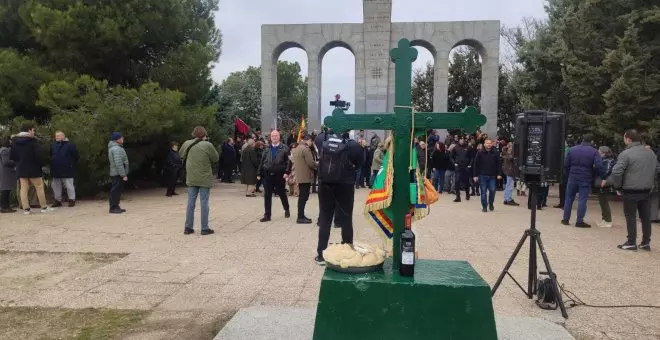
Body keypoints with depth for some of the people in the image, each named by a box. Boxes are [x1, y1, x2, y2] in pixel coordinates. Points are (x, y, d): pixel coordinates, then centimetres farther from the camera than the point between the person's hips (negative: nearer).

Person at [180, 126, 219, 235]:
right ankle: (204, 228, 5)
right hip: (204, 179, -4)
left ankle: (188, 227, 15)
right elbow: (216, 158, -3)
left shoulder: (187, 144, 2)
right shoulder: (208, 145, -13)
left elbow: (181, 154, 19)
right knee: (204, 203, 2)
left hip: (191, 179, 4)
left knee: (191, 203, 11)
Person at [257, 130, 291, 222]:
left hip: (279, 175, -3)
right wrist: (259, 173, 5)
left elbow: (288, 161, -8)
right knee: (267, 195, 2)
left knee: (282, 194, 11)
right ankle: (267, 215, 9)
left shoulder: (284, 148, -2)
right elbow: (262, 161, 10)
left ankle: (287, 210, 34)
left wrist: (287, 172, -18)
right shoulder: (267, 149, 9)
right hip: (268, 175, 3)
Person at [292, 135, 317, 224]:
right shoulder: (306, 149, -16)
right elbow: (311, 163, -20)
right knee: (304, 197, -5)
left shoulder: (297, 148, 15)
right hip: (305, 177, -10)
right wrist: (317, 166, -2)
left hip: (299, 176, 10)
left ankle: (301, 216, 20)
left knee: (302, 197, 15)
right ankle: (300, 217, -3)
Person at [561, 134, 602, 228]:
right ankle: (579, 221, 2)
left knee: (569, 198, 12)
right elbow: (598, 166, -18)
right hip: (586, 180, -3)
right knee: (582, 200, 1)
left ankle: (565, 219, 15)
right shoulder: (594, 151, -5)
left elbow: (566, 165, 3)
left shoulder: (572, 149, 3)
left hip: (572, 178, 3)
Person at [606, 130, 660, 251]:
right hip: (646, 191, 6)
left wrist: (606, 181, -6)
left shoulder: (626, 154, -14)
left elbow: (616, 172, -21)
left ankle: (631, 243, 7)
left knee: (631, 218, 3)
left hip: (630, 192, -6)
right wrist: (650, 182, 21)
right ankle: (646, 243, 19)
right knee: (646, 217, 12)